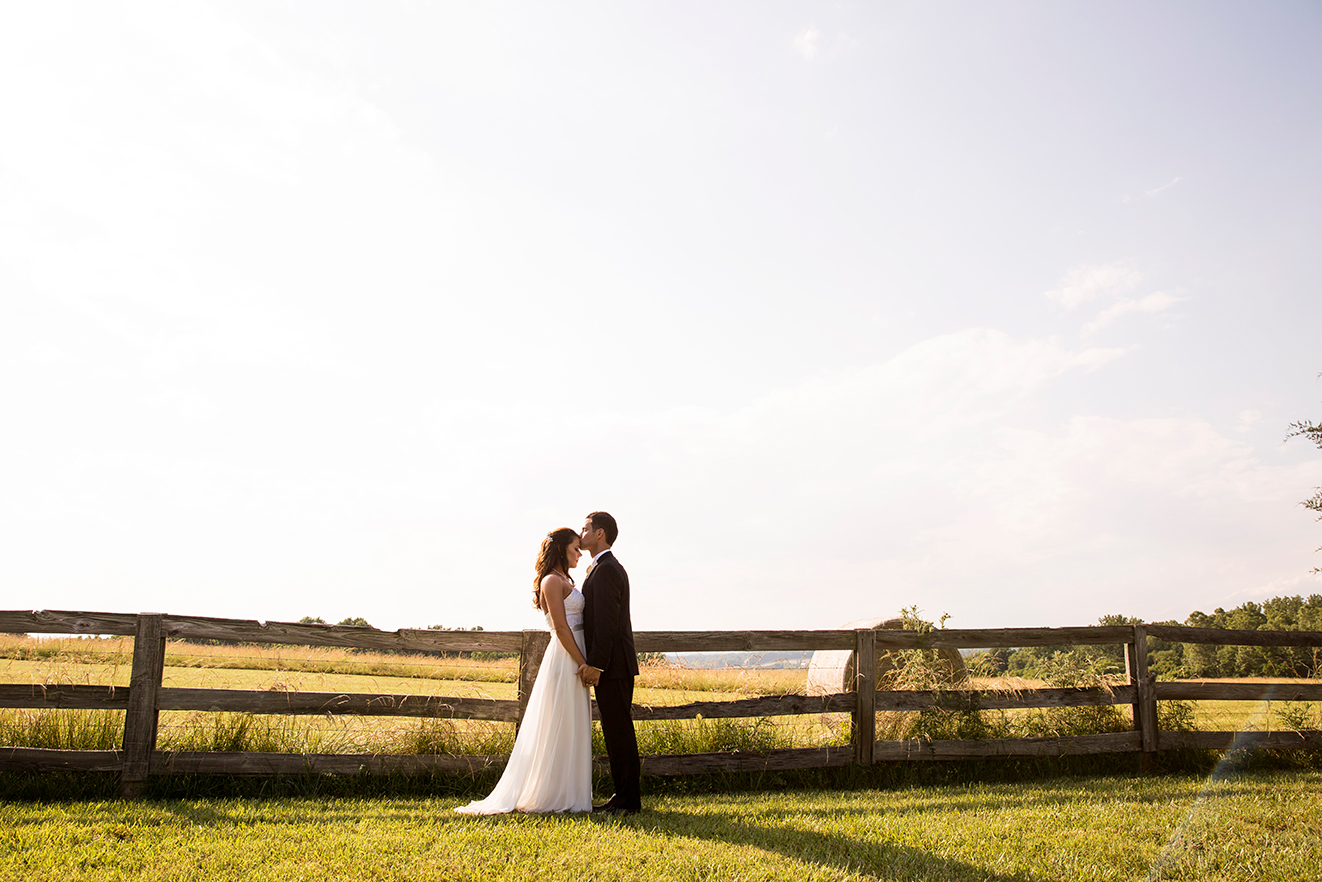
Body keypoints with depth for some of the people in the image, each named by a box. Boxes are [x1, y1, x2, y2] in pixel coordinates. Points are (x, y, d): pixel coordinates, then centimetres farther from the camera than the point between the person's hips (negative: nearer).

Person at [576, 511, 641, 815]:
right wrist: (593, 663, 17)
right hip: (612, 665, 10)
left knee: (619, 731, -5)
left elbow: (606, 622, -20)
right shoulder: (608, 567, 19)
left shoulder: (605, 570, -14)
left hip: (612, 665, -10)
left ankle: (629, 800, 1)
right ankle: (625, 795, 18)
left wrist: (594, 664, -21)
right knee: (616, 731, 13)